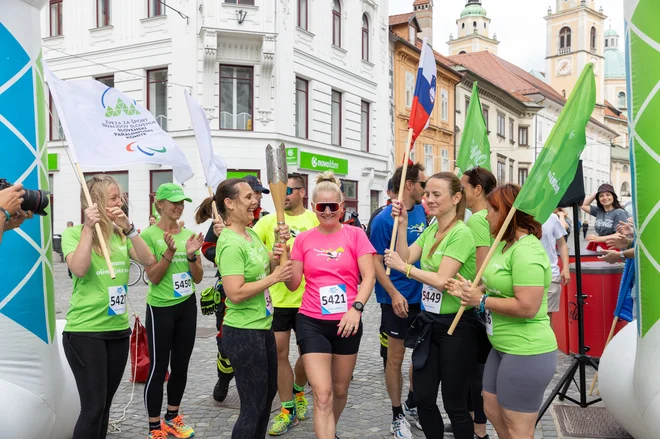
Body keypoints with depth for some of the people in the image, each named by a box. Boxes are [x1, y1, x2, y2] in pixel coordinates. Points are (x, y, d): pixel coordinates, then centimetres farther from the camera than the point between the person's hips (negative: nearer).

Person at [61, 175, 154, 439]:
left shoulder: (121, 234, 7)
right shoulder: (73, 233, -6)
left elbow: (148, 261, -6)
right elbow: (79, 269, -22)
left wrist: (128, 228, -14)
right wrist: (88, 227, -20)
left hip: (118, 329, 6)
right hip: (84, 331, -5)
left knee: (104, 404, 15)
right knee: (93, 407, -5)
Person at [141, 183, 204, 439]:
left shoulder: (189, 234, 4)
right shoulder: (149, 234, -9)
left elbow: (198, 278, 4)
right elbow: (153, 277, -13)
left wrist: (191, 255, -13)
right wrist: (169, 252, -25)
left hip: (187, 306, 5)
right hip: (160, 308, -5)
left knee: (181, 366, 13)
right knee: (158, 368, 1)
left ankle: (172, 418, 31)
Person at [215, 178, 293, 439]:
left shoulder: (251, 233, 7)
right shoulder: (230, 244, -21)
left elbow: (269, 267, 18)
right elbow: (235, 293, -28)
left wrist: (279, 249, -1)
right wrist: (274, 278, -20)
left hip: (263, 327, 10)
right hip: (244, 333, -10)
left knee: (269, 391, 23)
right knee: (253, 407, 2)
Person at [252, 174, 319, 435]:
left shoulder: (315, 220, -2)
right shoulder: (269, 220, 1)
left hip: (307, 299, 0)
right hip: (277, 299, 1)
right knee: (279, 353, 4)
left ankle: (298, 390, 42)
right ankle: (288, 410, 20)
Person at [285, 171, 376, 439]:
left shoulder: (355, 235, -2)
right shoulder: (303, 239, 2)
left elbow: (369, 276, -8)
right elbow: (293, 284, 2)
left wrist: (356, 308, -22)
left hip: (347, 322, 1)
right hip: (311, 322, 0)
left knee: (340, 390, 17)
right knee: (323, 394, -9)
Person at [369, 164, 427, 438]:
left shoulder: (421, 212, 5)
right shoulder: (384, 219, -14)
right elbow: (376, 262, -14)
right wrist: (394, 294, -22)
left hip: (422, 296, 7)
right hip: (398, 299, -6)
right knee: (396, 358, 6)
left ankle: (412, 405, 35)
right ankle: (397, 416, 21)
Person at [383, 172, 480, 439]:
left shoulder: (461, 233, -18)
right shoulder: (430, 230, 8)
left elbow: (441, 280, -22)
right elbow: (405, 258, 0)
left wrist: (403, 267, -15)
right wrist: (402, 225, -7)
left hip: (457, 327, -8)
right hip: (429, 322, 8)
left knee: (454, 404, 6)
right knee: (423, 398, 13)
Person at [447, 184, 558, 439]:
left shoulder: (526, 251, -23)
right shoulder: (506, 244, 9)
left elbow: (527, 307, -29)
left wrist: (481, 301, -19)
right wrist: (471, 291, -2)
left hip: (526, 352, -10)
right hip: (503, 347, 10)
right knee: (493, 411, 22)